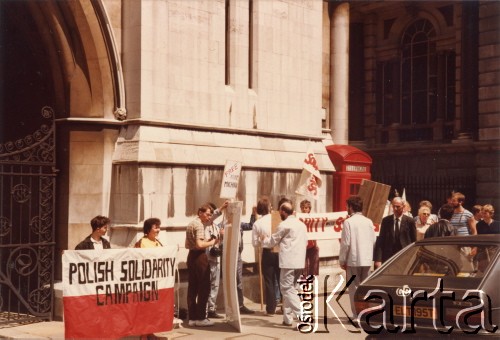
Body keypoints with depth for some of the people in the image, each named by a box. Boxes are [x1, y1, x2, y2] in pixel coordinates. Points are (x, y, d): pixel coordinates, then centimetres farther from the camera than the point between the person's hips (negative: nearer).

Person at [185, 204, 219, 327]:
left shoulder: (191, 224, 17)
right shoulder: (199, 225, -13)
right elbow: (199, 244, -24)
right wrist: (211, 242, -9)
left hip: (191, 256, 9)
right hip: (200, 256, -9)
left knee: (192, 288, 9)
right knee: (204, 287, -3)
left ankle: (192, 317, 12)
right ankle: (200, 318, -2)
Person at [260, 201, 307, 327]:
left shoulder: (284, 225, -8)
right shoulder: (302, 224, 15)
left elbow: (272, 241, 2)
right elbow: (305, 242, 21)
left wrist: (263, 240, 22)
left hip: (288, 262, -8)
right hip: (300, 262, 8)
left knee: (287, 289, -5)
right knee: (290, 289, 14)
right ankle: (288, 318, 15)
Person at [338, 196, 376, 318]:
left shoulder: (348, 222, -10)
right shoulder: (369, 222, 5)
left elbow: (345, 243, -12)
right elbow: (373, 241, 6)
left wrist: (342, 260, -3)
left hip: (353, 260, -5)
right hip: (367, 260, 5)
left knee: (354, 288, 2)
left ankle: (357, 315, 2)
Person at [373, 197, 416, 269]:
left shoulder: (410, 221, 3)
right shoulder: (386, 220, 7)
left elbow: (414, 241, 6)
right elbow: (380, 241, 4)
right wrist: (378, 259, -6)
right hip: (388, 257, 1)